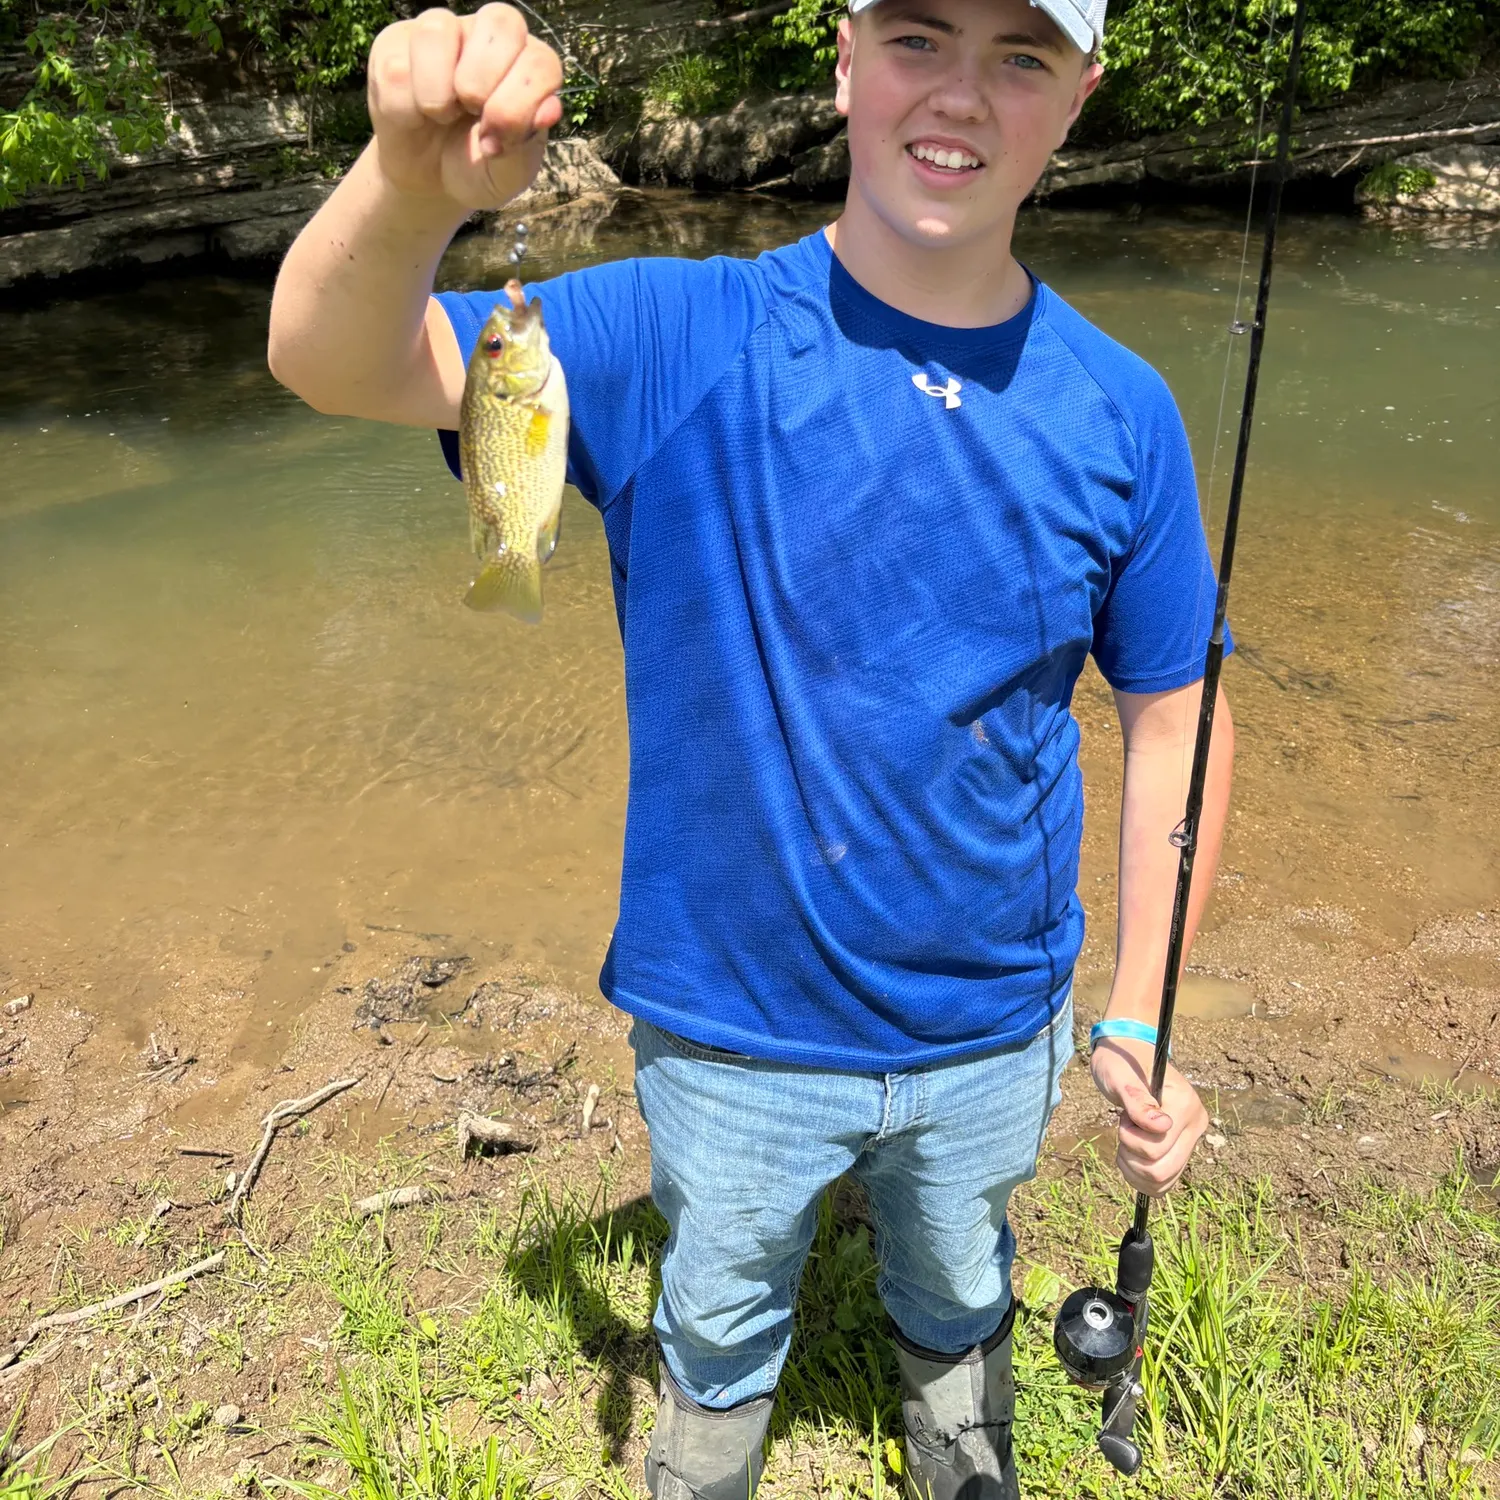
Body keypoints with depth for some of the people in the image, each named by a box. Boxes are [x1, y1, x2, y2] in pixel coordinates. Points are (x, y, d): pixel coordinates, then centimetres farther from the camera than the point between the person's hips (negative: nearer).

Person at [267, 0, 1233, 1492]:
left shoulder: (1119, 414, -11)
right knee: (717, 1325, 27)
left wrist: (1139, 1020, -7)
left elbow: (1172, 715, -3)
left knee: (958, 1297, 32)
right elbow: (332, 362, -27)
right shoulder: (683, 345, -18)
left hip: (993, 1031, 2)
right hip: (732, 1033, -1)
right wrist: (411, 189, -50)